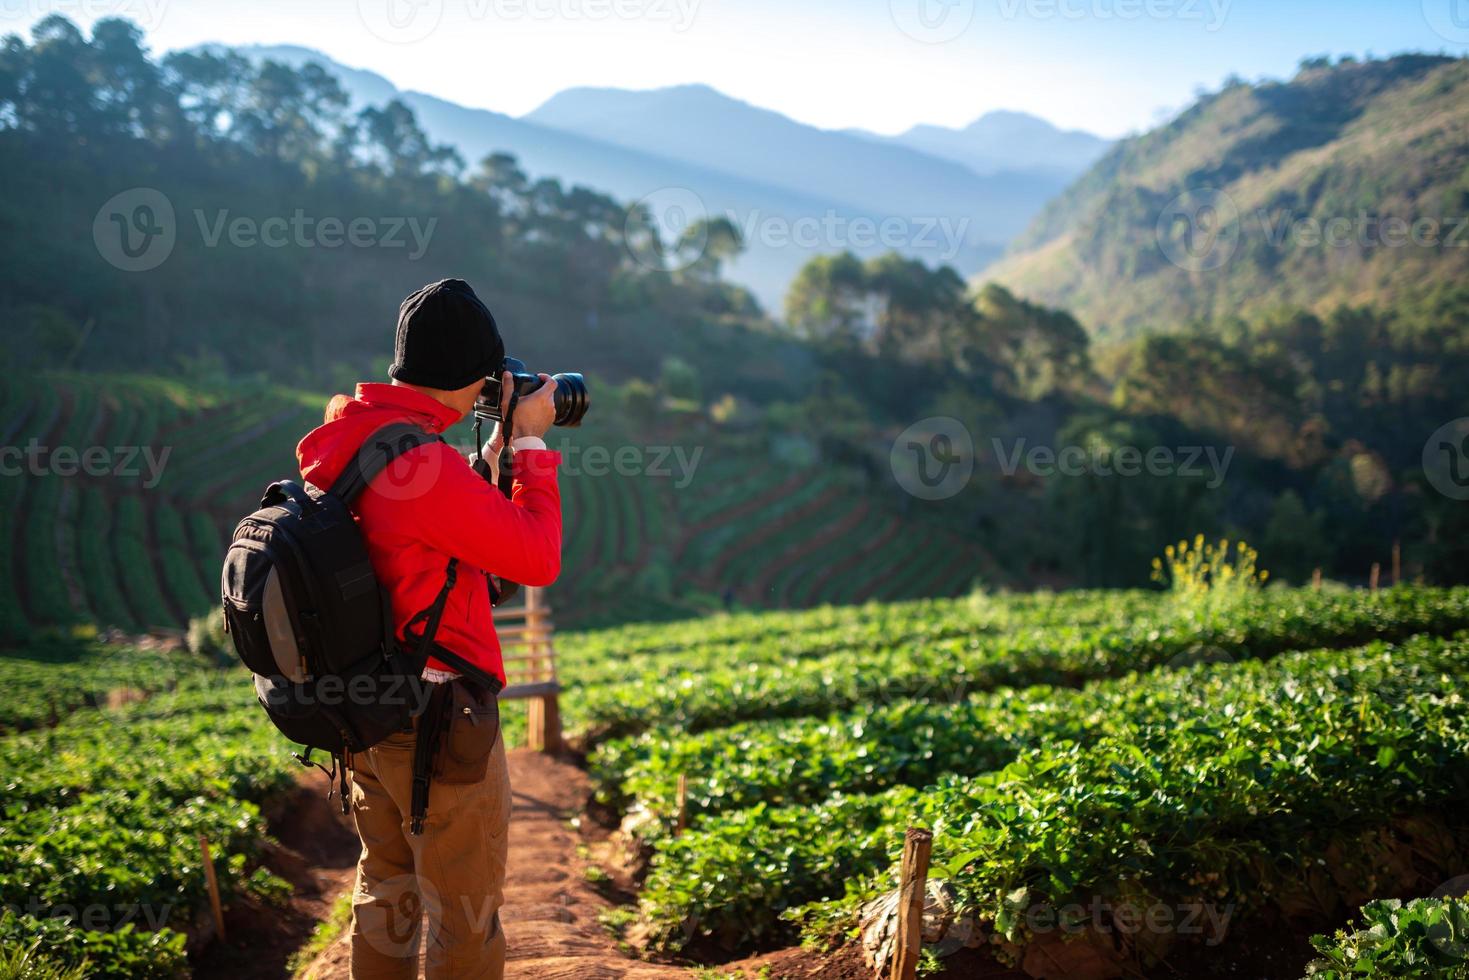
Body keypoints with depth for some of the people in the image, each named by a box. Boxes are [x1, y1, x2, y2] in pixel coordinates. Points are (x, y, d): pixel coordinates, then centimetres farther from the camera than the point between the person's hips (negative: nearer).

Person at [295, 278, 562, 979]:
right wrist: (531, 442, -8)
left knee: (386, 893, 22)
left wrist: (496, 446, 15)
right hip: (437, 718, -9)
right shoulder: (421, 464, -25)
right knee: (464, 918, 5)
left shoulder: (348, 442, 4)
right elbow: (537, 559, -17)